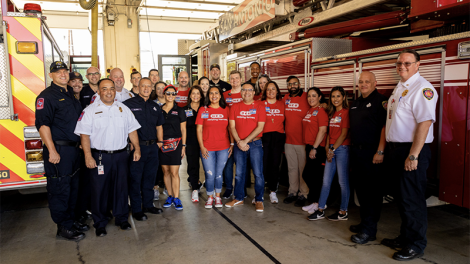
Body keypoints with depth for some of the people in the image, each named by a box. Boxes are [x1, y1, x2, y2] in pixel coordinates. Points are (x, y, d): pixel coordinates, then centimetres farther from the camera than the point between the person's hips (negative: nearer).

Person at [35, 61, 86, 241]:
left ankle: (71, 221, 30)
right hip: (58, 150, -8)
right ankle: (63, 229, 11)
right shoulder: (47, 96, -10)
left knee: (73, 187, 16)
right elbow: (42, 124, -18)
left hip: (73, 149, 8)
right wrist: (52, 150, -22)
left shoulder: (70, 94, 16)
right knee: (60, 189, 0)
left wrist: (80, 143, 18)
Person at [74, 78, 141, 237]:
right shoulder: (90, 110, 0)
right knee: (99, 189, 3)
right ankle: (100, 223, 18)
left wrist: (137, 148, 7)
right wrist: (88, 156, -13)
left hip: (121, 155, 3)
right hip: (99, 156, -3)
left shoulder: (124, 109, 11)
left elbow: (132, 130, 13)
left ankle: (122, 219, 25)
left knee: (121, 187, 10)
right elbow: (84, 135, -6)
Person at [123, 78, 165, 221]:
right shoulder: (129, 104, -5)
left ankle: (148, 204, 29)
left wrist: (160, 141, 13)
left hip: (152, 147, 6)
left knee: (150, 177, 15)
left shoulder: (155, 106, 13)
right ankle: (136, 209, 14)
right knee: (135, 179, 3)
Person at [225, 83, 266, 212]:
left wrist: (245, 141, -12)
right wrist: (239, 142, -10)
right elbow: (232, 126, 3)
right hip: (239, 145, 3)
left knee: (258, 173, -2)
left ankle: (258, 200, 12)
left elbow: (260, 127, -7)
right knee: (239, 173, 10)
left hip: (255, 144, -3)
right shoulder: (235, 107, 9)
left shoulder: (259, 106, 0)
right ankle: (239, 198, 23)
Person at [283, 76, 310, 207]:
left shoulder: (306, 97, -6)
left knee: (303, 169, 3)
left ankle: (303, 195, 15)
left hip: (302, 140, -5)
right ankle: (292, 192, 25)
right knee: (292, 168, 13)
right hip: (288, 140, 5)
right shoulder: (285, 98, 9)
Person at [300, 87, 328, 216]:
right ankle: (314, 202, 22)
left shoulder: (321, 111, -10)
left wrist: (314, 148, -19)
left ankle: (314, 202, 8)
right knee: (315, 176, 12)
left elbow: (322, 131, -17)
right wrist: (309, 147, 14)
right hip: (309, 147, 8)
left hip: (317, 148, -8)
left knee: (308, 174, -6)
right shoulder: (309, 111, 14)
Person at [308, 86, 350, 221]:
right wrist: (328, 149, 3)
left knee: (343, 181, 1)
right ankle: (320, 210, 13)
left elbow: (344, 134, -11)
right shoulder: (331, 113, 16)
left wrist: (333, 149, -10)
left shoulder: (346, 112, -7)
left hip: (342, 149, -7)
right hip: (331, 149, 7)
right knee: (326, 181, 8)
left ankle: (343, 212, 13)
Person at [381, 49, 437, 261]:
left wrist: (413, 155, -24)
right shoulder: (399, 88, 15)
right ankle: (405, 237, 32)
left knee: (412, 199, 0)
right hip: (396, 148, 9)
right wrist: (388, 148, 16)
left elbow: (425, 122, -22)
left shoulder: (422, 88, -14)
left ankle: (416, 245, 15)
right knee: (402, 197, 17)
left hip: (412, 151, -9)